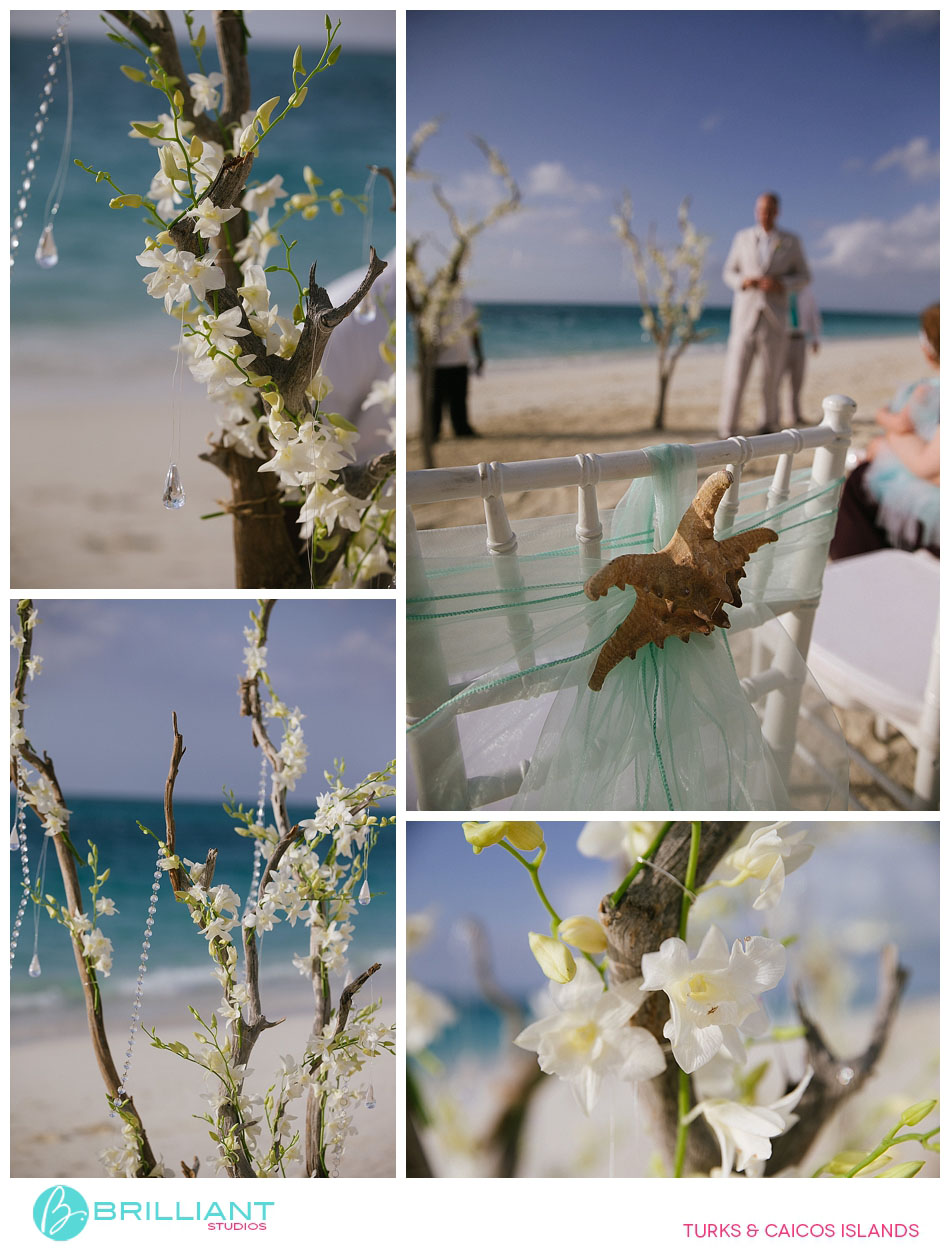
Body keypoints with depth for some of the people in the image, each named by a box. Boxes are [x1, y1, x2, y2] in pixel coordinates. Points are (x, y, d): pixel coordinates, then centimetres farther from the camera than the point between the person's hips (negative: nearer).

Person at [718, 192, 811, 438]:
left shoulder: (791, 241, 5)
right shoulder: (743, 238, 7)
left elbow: (804, 277, 8)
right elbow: (729, 273, 12)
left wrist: (782, 284, -12)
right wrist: (743, 281, -11)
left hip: (775, 319, 0)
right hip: (744, 316, 0)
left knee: (771, 376, 4)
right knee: (735, 374, -9)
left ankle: (768, 425, 20)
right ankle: (727, 431, -10)